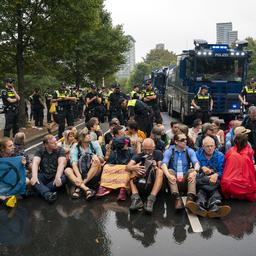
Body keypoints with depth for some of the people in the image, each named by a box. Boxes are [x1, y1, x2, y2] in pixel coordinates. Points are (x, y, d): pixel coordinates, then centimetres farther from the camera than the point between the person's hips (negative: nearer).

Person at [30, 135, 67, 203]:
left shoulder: (60, 150, -6)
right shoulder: (40, 150, -1)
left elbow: (61, 163, -21)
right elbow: (35, 163, -17)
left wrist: (57, 177, -40)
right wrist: (34, 176, -37)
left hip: (55, 176, -1)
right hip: (43, 175, 1)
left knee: (63, 178, -33)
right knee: (32, 178, -29)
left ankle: (40, 190, -28)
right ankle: (48, 194, -48)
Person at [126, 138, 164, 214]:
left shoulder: (158, 154, 7)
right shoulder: (138, 156, 7)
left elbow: (161, 168, -6)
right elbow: (128, 167, -8)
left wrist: (156, 167, -28)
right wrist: (134, 168, -30)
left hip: (154, 182, -2)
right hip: (140, 183, 2)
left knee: (160, 171, -26)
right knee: (132, 170, -18)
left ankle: (151, 199, -41)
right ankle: (136, 198, -36)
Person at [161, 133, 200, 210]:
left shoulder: (190, 151, 2)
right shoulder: (169, 151, -2)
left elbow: (196, 163, -14)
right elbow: (164, 164, -18)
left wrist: (194, 172, -37)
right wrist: (168, 175, -38)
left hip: (186, 176, 1)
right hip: (174, 176, -1)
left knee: (192, 171, -28)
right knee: (170, 171, -30)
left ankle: (190, 198, -46)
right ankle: (177, 198, -48)